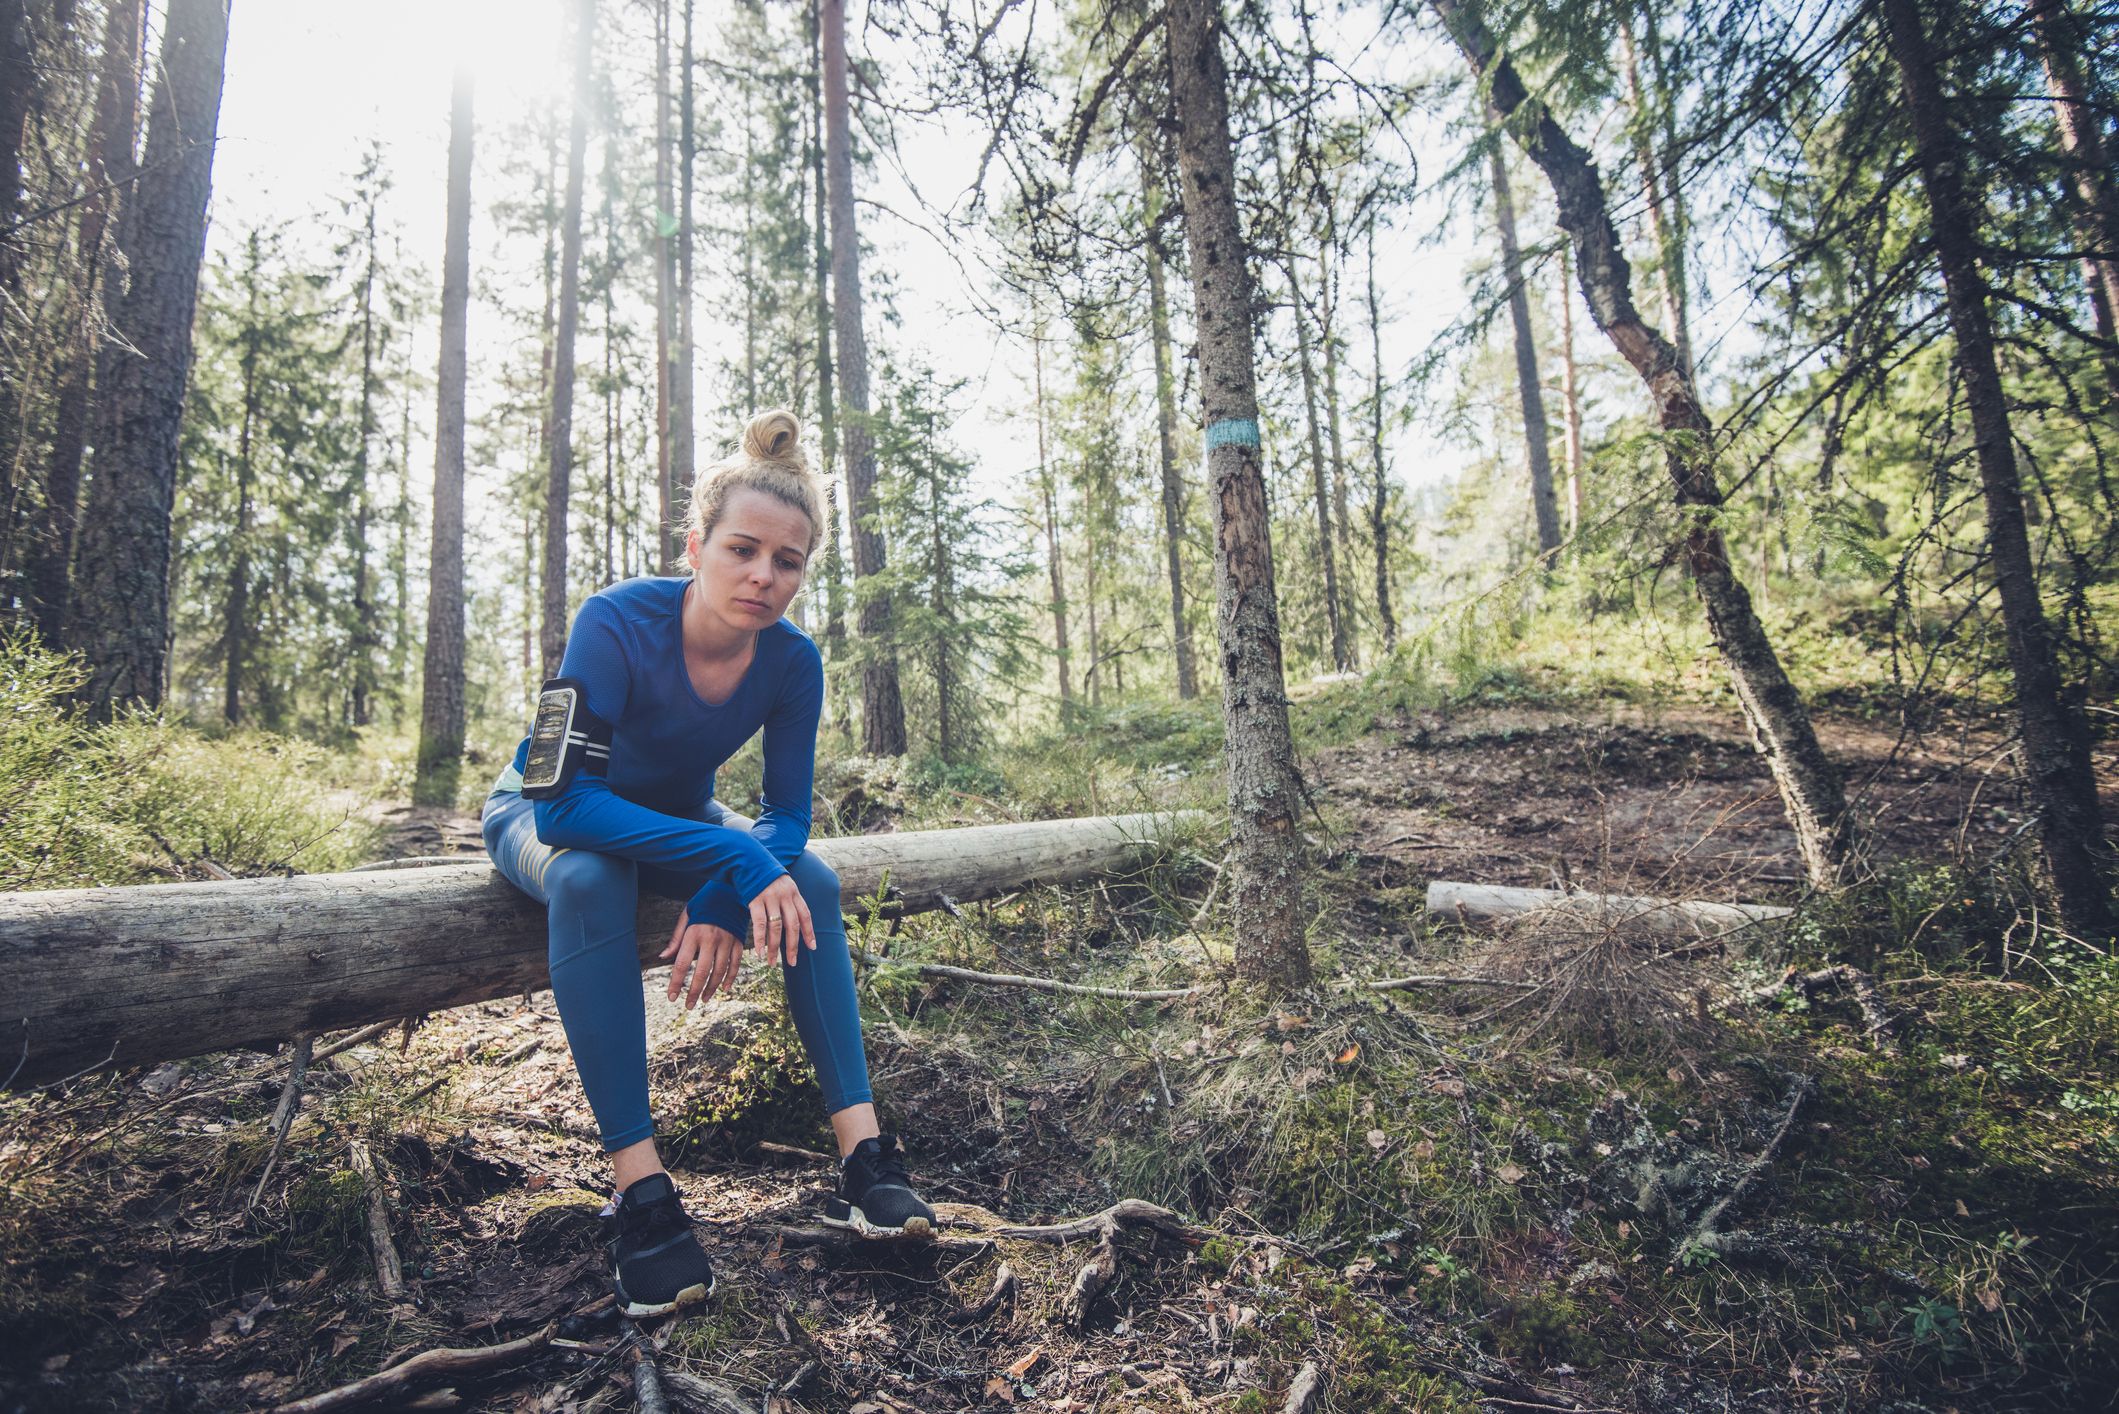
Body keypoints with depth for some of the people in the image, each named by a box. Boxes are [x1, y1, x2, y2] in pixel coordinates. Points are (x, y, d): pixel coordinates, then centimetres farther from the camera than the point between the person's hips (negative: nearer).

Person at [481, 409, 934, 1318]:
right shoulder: (618, 622, -33)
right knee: (589, 881, -38)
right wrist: (734, 861, -47)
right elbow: (565, 799, -39)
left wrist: (725, 900, -37)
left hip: (677, 816, 4)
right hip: (544, 813, -3)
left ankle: (862, 1156, -20)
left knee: (809, 881, -21)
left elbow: (788, 816, -17)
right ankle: (638, 1191, -34)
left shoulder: (791, 661, -21)